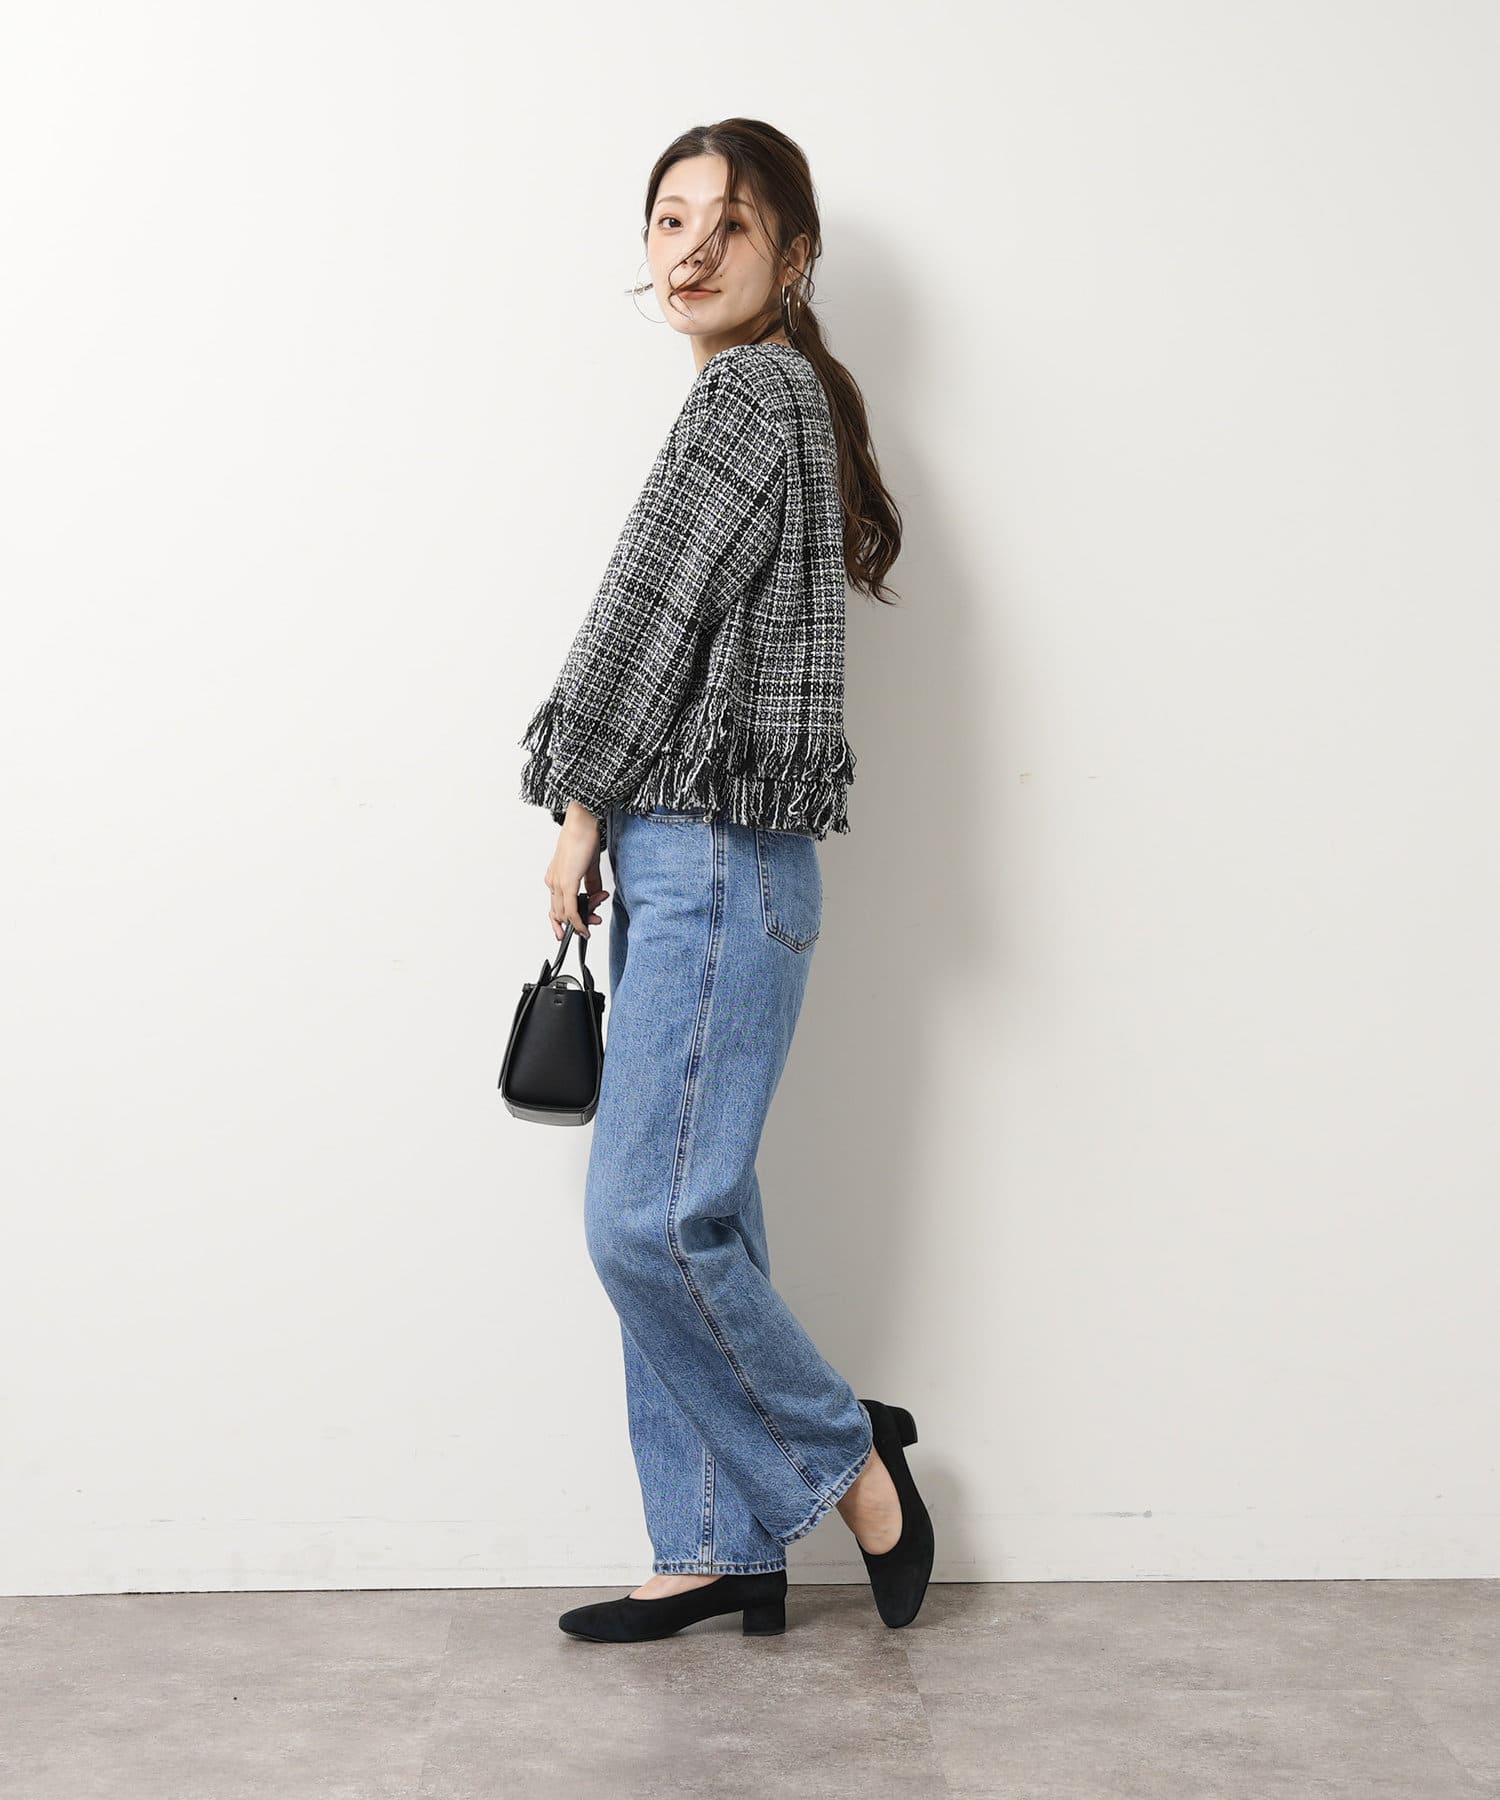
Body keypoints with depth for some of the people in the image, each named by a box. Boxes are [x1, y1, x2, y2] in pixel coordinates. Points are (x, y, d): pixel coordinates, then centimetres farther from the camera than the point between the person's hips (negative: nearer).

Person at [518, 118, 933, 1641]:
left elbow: (657, 618, -12)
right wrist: (605, 831, 13)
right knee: (683, 1219, 9)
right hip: (683, 867, 10)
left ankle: (850, 1462, 8)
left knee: (649, 1219, -10)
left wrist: (578, 815, -3)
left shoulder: (758, 391, -8)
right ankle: (719, 1548, 16)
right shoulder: (765, 400, 22)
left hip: (717, 861, -10)